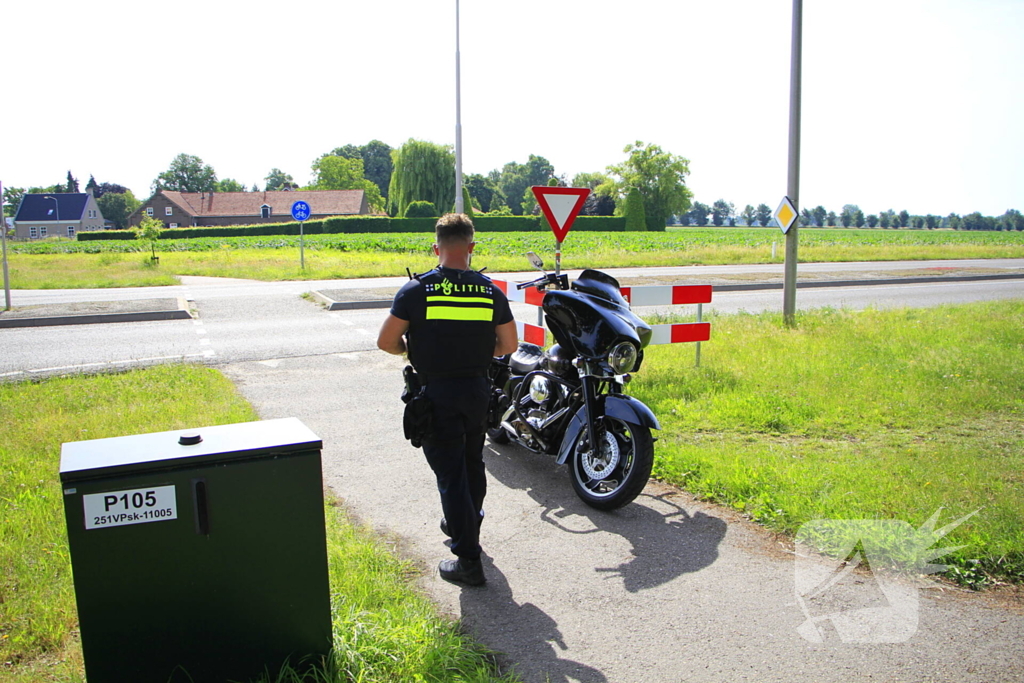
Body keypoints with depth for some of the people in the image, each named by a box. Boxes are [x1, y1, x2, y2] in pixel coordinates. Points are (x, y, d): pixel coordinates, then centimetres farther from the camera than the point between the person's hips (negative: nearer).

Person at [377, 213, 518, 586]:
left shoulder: (416, 290, -11)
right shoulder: (491, 292, -3)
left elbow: (386, 341, -10)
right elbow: (509, 345, 3)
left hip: (436, 392, -4)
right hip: (478, 390, 4)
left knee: (450, 473, 2)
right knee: (472, 464, 23)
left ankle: (468, 559, 6)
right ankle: (465, 528, 44)